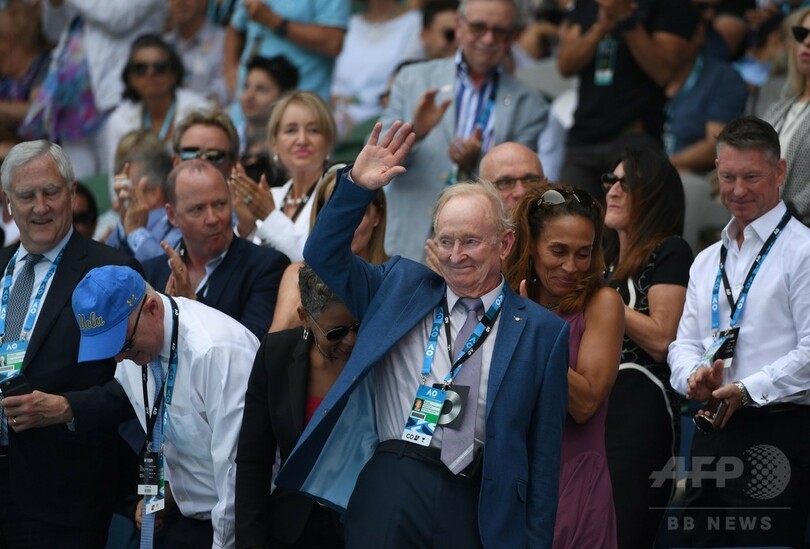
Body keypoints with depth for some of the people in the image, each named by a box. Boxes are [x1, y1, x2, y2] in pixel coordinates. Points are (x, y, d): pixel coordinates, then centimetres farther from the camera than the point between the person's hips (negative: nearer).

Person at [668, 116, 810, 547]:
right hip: (710, 435, 7)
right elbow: (684, 343, 17)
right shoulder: (706, 262, 19)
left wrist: (745, 390, -16)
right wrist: (695, 377, -5)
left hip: (775, 432, -7)